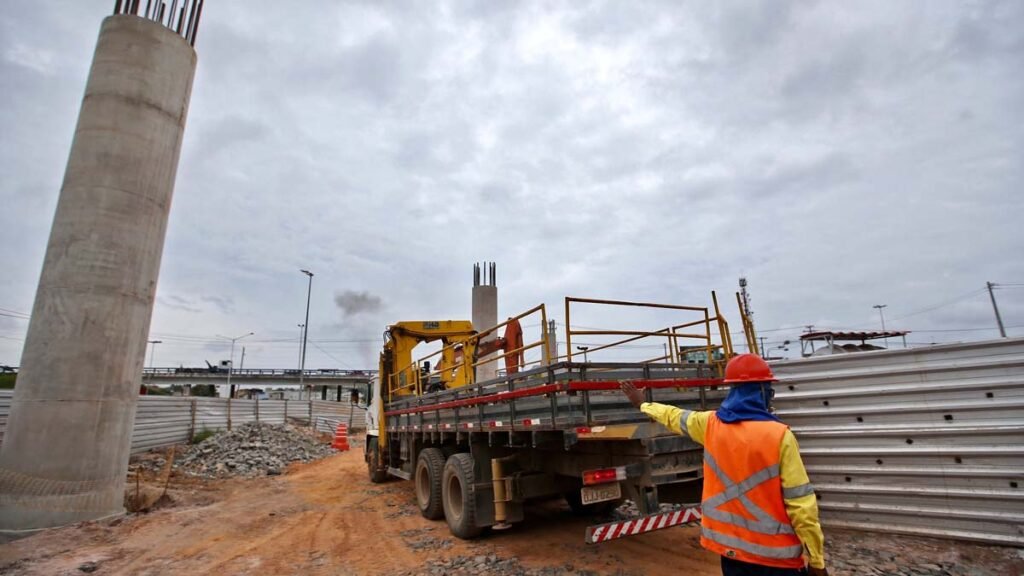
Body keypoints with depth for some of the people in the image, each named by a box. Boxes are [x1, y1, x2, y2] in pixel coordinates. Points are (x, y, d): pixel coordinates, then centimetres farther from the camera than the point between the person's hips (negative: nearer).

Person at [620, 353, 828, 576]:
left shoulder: (710, 424, -4)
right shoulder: (779, 435, -17)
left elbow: (673, 416, 15)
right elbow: (800, 502, -15)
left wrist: (643, 404, 34)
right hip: (774, 553, -4)